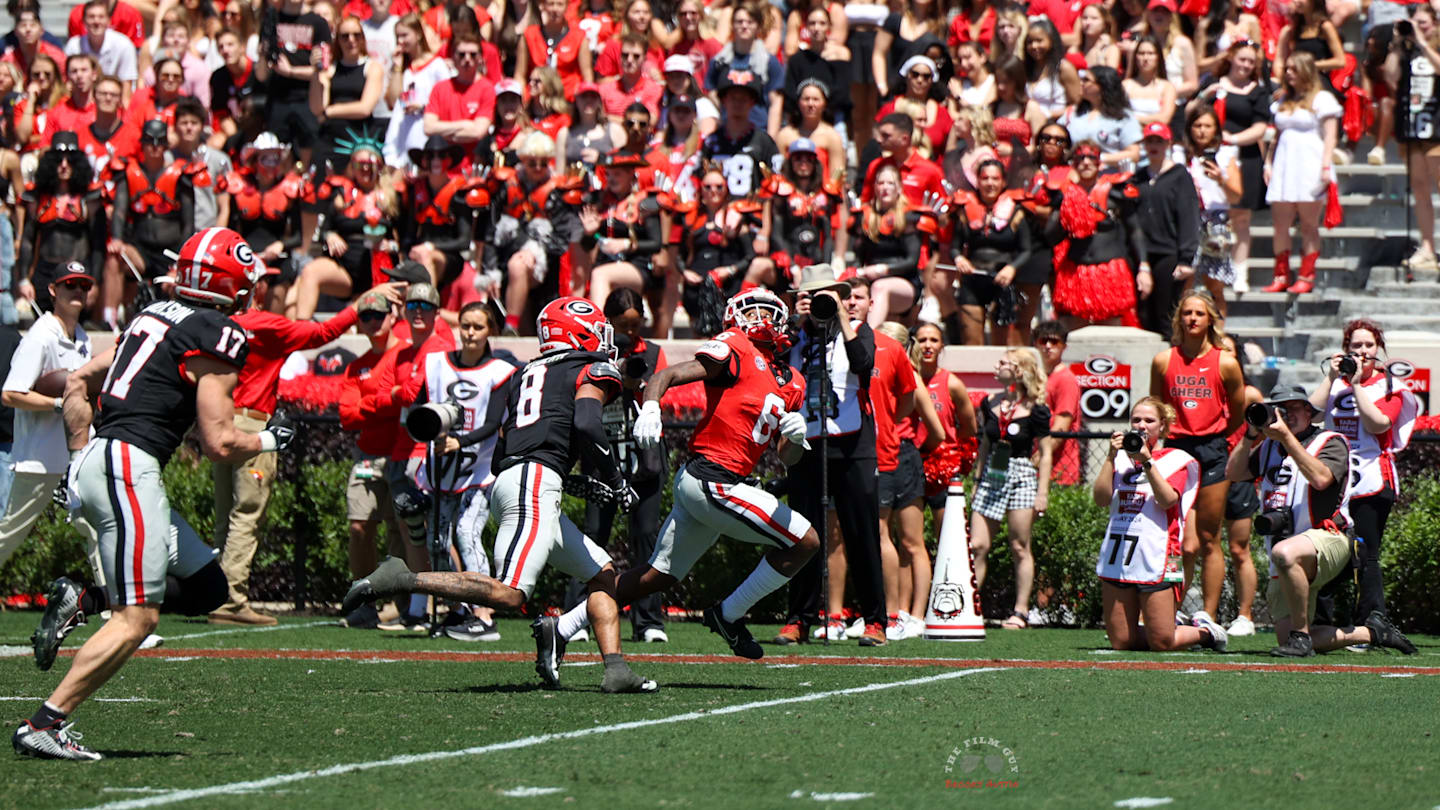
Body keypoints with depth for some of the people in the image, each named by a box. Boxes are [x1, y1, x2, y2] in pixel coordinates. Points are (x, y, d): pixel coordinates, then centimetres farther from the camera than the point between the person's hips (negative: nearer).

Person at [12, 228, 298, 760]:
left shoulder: (154, 316, 20)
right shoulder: (217, 337, -7)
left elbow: (78, 384, 24)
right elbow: (219, 445, -9)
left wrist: (83, 454, 24)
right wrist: (269, 440, 9)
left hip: (97, 461, 9)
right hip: (129, 470, -9)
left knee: (203, 587, 13)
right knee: (138, 617, -10)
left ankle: (78, 604, 4)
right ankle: (46, 723, -14)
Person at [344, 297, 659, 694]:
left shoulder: (529, 374, 29)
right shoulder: (593, 370, 7)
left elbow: (500, 453, 24)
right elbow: (586, 425, -13)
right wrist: (615, 481, -2)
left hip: (505, 481, 9)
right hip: (535, 484, -9)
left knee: (604, 576, 13)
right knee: (507, 594, -20)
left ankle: (616, 669, 0)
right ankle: (401, 580, -22)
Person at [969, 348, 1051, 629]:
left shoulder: (1035, 410, -5)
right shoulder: (990, 404, 10)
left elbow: (1045, 453, -3)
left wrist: (1042, 492, -7)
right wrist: (977, 481, 17)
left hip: (1021, 477, -5)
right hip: (991, 477, 5)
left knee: (1020, 548, 0)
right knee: (977, 546, -3)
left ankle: (1021, 612, 5)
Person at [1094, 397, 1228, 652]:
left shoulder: (1176, 459, 3)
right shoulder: (1122, 458, 13)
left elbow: (1167, 500, -13)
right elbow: (1102, 499, 0)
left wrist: (1147, 461, -17)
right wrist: (1111, 456, -6)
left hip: (1155, 559, -4)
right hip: (1117, 558, 4)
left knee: (1162, 643, -5)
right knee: (1120, 642, 5)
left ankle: (1205, 631, 25)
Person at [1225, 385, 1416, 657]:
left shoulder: (1331, 442, 1)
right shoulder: (1269, 446, 19)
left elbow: (1321, 478, -18)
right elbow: (1233, 473, 10)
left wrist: (1286, 437, -18)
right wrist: (1251, 434, -1)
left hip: (1327, 539, -7)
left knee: (1285, 553, -42)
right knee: (1286, 639, 2)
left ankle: (1301, 633, -28)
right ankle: (1371, 632, 21)